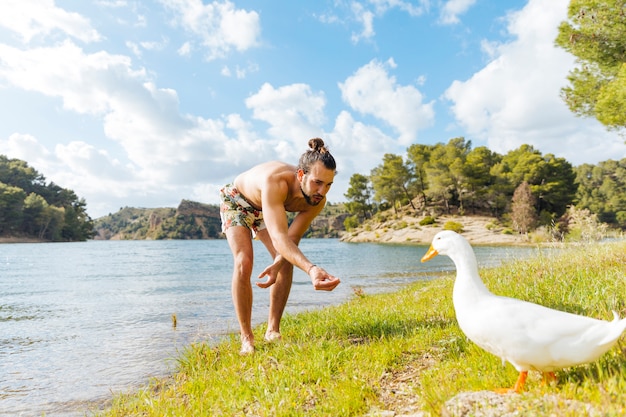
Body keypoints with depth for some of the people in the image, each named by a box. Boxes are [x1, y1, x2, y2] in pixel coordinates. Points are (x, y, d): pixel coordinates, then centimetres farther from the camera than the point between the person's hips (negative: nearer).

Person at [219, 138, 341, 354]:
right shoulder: (275, 182, -47)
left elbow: (292, 239, -20)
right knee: (243, 263, -21)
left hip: (266, 207, 5)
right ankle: (246, 338, -8)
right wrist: (311, 269, -68)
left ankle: (272, 330, 4)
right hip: (236, 200, -5)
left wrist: (277, 265, -38)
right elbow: (279, 238, -54)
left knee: (287, 261, -11)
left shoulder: (317, 200, -28)